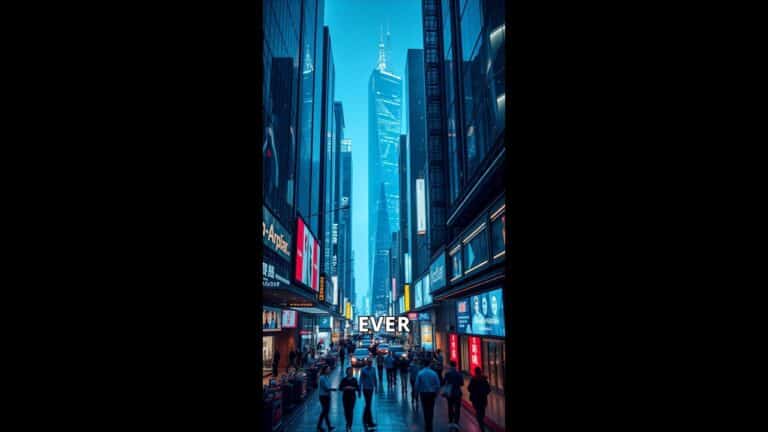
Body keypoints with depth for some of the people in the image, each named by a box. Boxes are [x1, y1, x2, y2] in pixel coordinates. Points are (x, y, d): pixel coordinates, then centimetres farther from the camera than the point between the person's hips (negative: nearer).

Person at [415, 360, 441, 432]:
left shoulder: (420, 373, -11)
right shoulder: (434, 373, -10)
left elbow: (417, 385, -10)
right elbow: (438, 385, -7)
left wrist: (417, 392, 4)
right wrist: (435, 392, 7)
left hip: (423, 393, -1)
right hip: (432, 393, 1)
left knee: (425, 409, 11)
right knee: (431, 409, 12)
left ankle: (427, 425, 13)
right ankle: (430, 424, 16)